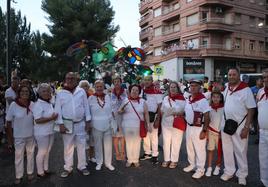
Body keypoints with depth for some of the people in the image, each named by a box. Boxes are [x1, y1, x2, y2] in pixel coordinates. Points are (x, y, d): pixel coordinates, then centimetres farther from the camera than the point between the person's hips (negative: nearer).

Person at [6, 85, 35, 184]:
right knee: (19, 156, 11)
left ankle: (30, 172, 37)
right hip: (19, 136, -2)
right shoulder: (13, 105, -16)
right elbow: (8, 122, -8)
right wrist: (10, 137, -6)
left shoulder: (32, 104, -8)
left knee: (30, 154, 17)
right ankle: (19, 176, 30)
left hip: (31, 134, 3)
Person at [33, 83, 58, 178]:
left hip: (50, 131, 8)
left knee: (47, 151, 19)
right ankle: (40, 172, 22)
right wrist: (51, 118, -25)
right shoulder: (38, 104, -18)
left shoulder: (50, 103, 7)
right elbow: (38, 120, -25)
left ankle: (45, 169, 34)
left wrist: (55, 117, 3)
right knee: (42, 152, 5)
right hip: (42, 133, -8)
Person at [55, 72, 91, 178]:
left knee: (81, 145, 10)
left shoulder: (81, 91, 0)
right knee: (68, 147, 9)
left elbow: (86, 106, 3)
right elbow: (58, 109, -2)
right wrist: (60, 124, -7)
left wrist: (88, 121, 1)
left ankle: (82, 166, 25)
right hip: (67, 123, -1)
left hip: (80, 123, 1)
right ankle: (67, 168, 25)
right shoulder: (60, 93, -2)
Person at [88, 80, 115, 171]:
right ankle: (99, 162, 29)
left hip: (108, 125, 2)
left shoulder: (107, 97, 1)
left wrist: (113, 123, 9)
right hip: (96, 126, -2)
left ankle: (108, 162, 24)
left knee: (108, 145, 8)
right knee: (98, 145, 11)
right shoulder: (91, 98, -6)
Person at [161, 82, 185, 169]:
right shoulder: (166, 98, 4)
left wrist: (179, 114, -20)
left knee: (176, 143, 7)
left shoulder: (182, 99, -6)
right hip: (166, 123, 3)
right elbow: (162, 111, 11)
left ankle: (174, 160, 23)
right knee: (166, 142, 10)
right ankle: (166, 159, 26)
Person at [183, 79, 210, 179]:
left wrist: (204, 131, -20)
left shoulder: (203, 100, -18)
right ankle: (192, 164, 38)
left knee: (199, 149, 4)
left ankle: (200, 170, 20)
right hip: (189, 127, 8)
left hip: (198, 128, -8)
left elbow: (207, 116, -19)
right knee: (189, 147, 19)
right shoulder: (188, 99, 6)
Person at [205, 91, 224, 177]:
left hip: (221, 132, -1)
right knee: (210, 150, 6)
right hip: (211, 131, 1)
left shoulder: (224, 108, -6)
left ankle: (218, 167, 27)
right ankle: (209, 168, 15)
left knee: (220, 151, 10)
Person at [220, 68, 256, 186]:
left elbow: (251, 109, -12)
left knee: (240, 151, 6)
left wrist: (246, 128, -15)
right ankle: (229, 171, 31)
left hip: (240, 125, -5)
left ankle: (242, 175, 24)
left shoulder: (245, 89, -13)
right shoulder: (227, 87, 3)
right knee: (227, 149, 14)